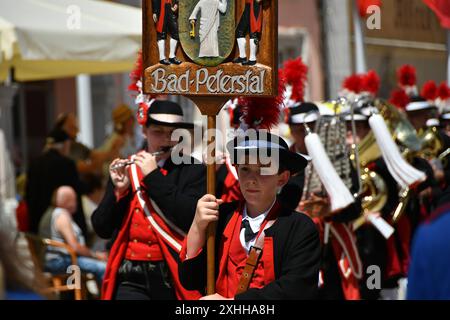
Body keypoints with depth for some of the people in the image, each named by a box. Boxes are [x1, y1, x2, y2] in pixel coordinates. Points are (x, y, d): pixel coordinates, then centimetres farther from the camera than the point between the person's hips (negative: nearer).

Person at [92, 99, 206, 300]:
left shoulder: (193, 170, 1)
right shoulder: (125, 171, 10)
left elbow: (191, 219, -16)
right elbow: (102, 229, 5)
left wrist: (154, 176, -13)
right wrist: (118, 190, -10)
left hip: (176, 276, -2)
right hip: (132, 278, 2)